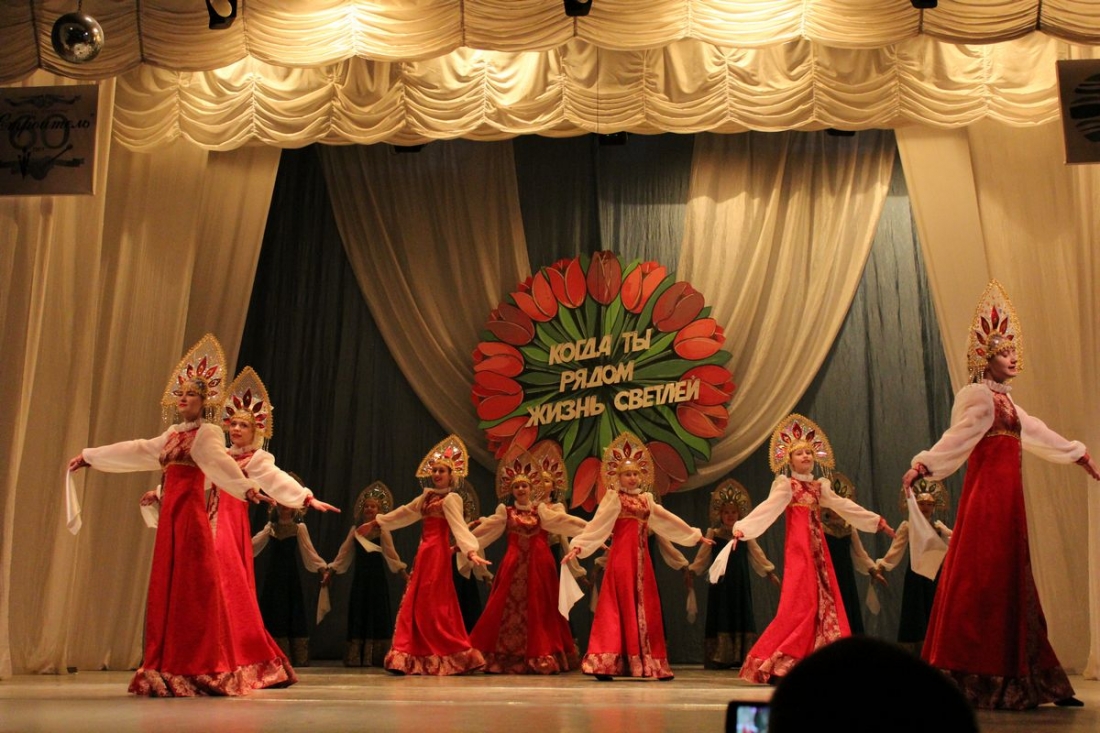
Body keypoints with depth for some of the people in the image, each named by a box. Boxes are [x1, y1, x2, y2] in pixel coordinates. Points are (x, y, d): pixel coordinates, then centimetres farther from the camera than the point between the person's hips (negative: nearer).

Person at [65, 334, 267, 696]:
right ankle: (168, 669, 11)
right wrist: (89, 456, 35)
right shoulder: (172, 435, 18)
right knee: (166, 589, 7)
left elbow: (221, 464, -22)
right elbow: (136, 451, 28)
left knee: (193, 590, -7)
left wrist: (246, 486, -42)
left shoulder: (208, 434, -4)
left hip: (191, 514, -8)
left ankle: (199, 671, -5)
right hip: (170, 514, 8)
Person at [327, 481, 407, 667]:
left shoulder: (382, 531, -3)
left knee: (376, 615, -3)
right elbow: (344, 553, 8)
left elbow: (391, 555, -6)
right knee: (358, 615, 4)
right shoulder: (355, 530, 7)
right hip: (360, 577, 3)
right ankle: (357, 658, 9)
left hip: (376, 577, -3)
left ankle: (375, 658, 1)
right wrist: (330, 571, 4)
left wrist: (405, 574, -13)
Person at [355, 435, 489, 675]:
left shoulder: (451, 499, -9)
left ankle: (449, 658, -4)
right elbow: (403, 513, 27)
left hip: (437, 553, -9)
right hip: (424, 552, 9)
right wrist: (374, 524, 34)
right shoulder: (428, 496, 16)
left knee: (433, 605, -9)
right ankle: (415, 659, 11)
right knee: (415, 603, 8)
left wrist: (471, 551, -39)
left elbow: (459, 527, -23)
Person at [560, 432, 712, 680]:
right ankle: (607, 664, -10)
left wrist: (695, 536, 27)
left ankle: (645, 663, 10)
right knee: (622, 607, -10)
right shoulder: (614, 499, -3)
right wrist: (577, 546, -24)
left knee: (643, 608, 6)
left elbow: (668, 520, 23)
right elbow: (597, 525, -11)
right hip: (621, 558, -6)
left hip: (641, 559, 6)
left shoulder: (646, 499, 15)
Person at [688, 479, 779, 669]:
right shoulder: (713, 534, 2)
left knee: (740, 615, 1)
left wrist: (770, 572, 5)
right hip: (720, 582, -1)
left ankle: (742, 657, 5)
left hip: (740, 582, 2)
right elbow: (702, 556, 4)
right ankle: (718, 658, 1)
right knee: (720, 616, -2)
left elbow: (757, 555, 8)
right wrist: (692, 571, -2)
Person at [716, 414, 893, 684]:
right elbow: (766, 509, -15)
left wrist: (876, 521, 24)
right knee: (800, 602, -15)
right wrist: (741, 529, -29)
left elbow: (845, 506, 21)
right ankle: (769, 662, -12)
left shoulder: (820, 486, 16)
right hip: (800, 546, -7)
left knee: (824, 599, 2)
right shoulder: (786, 485, -3)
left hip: (818, 546, 7)